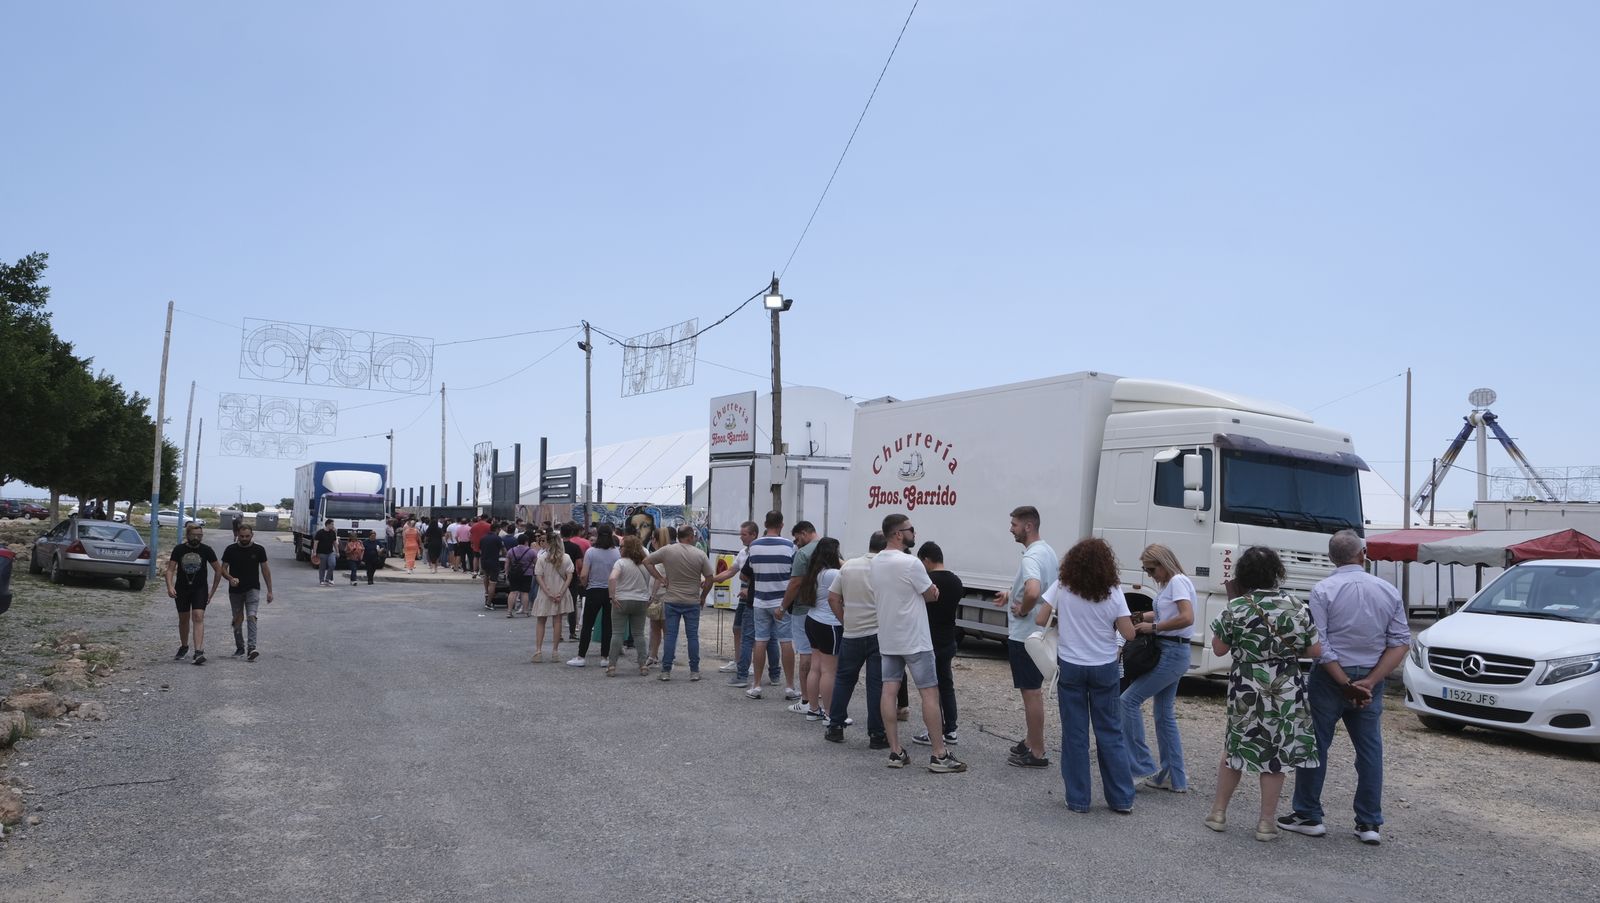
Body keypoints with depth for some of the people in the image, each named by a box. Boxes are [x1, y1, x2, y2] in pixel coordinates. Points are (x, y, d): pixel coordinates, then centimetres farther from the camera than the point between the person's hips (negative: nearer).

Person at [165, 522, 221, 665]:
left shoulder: (207, 550, -4)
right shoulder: (178, 550, -2)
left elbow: (218, 571, 4)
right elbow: (170, 569, -2)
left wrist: (212, 591, 2)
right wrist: (170, 586, -19)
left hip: (200, 589, -2)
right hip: (181, 589, 2)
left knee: (198, 617, -17)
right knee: (183, 619, 14)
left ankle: (198, 652, -24)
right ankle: (184, 647, 37)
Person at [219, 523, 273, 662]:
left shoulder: (259, 550, 0)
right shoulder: (231, 550, 0)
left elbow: (265, 569, 5)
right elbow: (223, 568, 3)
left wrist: (269, 590, 3)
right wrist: (230, 578, -20)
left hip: (253, 589, -2)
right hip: (235, 590, 2)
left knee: (251, 616, -17)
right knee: (238, 619, 11)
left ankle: (251, 648, -23)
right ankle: (240, 647, 26)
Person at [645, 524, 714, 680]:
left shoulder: (667, 551, -4)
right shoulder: (700, 555, -6)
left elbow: (647, 561, 1)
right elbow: (709, 579, -3)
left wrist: (661, 578, 2)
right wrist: (703, 596, 11)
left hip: (672, 601, 1)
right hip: (692, 602, -1)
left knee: (671, 635, 5)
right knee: (693, 636, 7)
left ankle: (666, 671, 6)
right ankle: (694, 672, 11)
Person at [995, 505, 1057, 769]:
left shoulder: (1031, 557, -23)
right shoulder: (1048, 551, 9)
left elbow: (1033, 592, -42)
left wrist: (1023, 610, -22)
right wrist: (1012, 594, 15)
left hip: (1025, 635, -10)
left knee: (1030, 692, -2)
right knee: (1034, 690, 19)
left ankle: (1036, 753, 6)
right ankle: (1032, 742, 30)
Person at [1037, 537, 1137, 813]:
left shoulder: (1061, 587, -8)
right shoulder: (1113, 593, -9)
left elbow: (1040, 620, -8)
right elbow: (1129, 633, -8)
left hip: (1070, 667, 0)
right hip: (1105, 669, 0)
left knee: (1075, 734, 8)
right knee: (1110, 733, 12)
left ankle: (1078, 799, 13)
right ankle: (1122, 798, 18)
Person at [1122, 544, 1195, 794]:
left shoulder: (1178, 581, -13)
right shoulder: (1168, 584, 16)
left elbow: (1187, 617, -25)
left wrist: (1153, 627, -18)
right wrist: (1140, 617, 5)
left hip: (1172, 654, -10)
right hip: (1169, 653, 10)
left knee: (1129, 701, -8)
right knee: (1164, 714, 13)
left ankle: (1143, 768, -4)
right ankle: (1175, 779, 19)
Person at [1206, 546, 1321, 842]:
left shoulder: (1236, 608, -9)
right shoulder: (1295, 606, -5)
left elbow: (1219, 648, -1)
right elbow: (1315, 650, 0)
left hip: (1245, 691, 0)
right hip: (1286, 692, 0)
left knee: (1234, 750, 14)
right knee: (1276, 755, 8)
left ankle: (1218, 812, 22)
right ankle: (1267, 822, 14)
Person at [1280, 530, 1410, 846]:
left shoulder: (1323, 590, -9)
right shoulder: (1389, 592, 2)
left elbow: (1318, 645, -16)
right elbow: (1401, 643, -2)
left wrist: (1345, 683, -11)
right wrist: (1369, 681, -9)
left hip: (1329, 678, -3)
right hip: (1370, 679, 4)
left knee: (1315, 746, 6)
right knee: (1370, 750, 11)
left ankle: (1308, 816, 12)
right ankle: (1369, 823, 15)